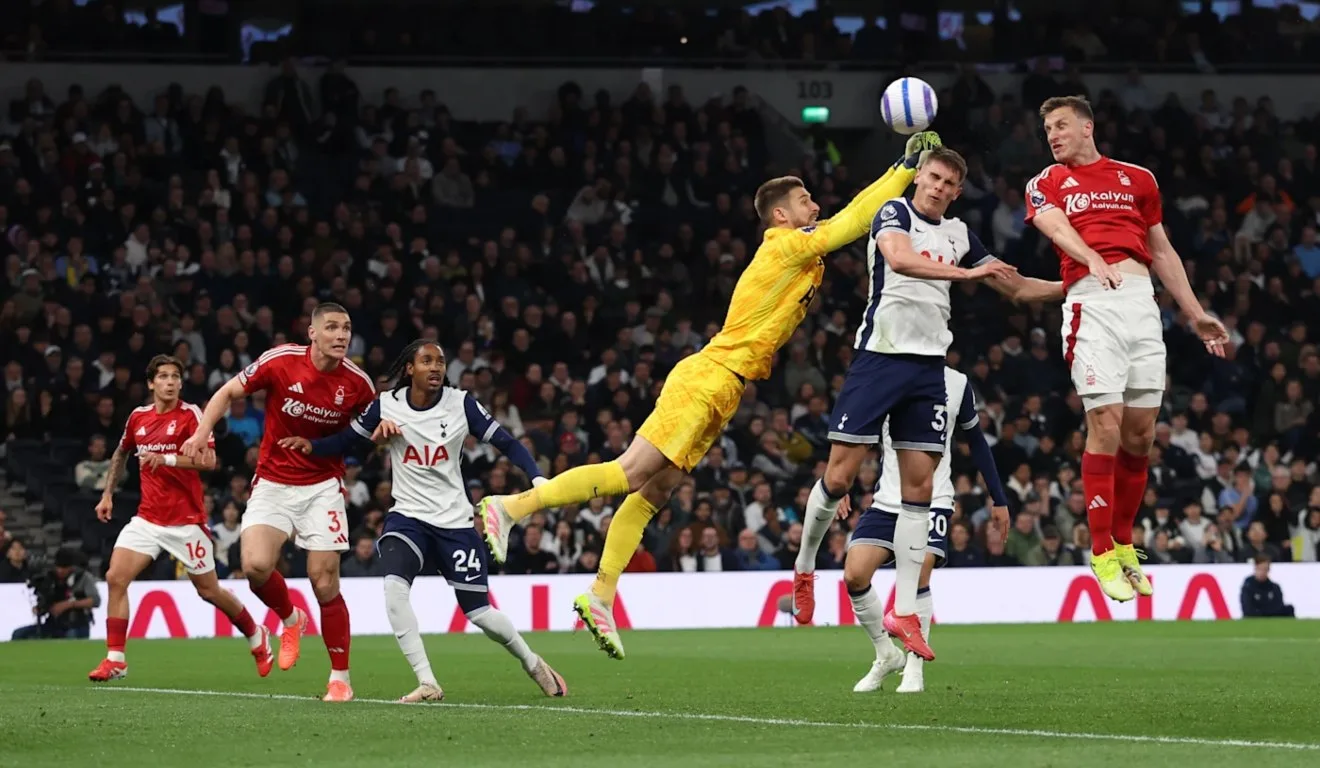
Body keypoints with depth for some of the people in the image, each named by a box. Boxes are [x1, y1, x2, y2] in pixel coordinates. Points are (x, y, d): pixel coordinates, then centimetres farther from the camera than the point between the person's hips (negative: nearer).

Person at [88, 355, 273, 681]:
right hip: (148, 517, 4)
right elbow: (121, 453, 27)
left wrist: (166, 459, -29)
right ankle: (115, 659, -7)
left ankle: (257, 638, 30)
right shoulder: (138, 418, 7)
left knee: (208, 590, 5)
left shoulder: (191, 415, -8)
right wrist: (107, 494, 22)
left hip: (186, 519, -4)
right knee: (115, 577, -12)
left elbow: (209, 460, -21)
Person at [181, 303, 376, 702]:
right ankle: (290, 620, 13)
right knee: (256, 564, -20)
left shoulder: (357, 382, -7)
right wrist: (203, 431, -14)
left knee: (325, 583, -8)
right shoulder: (280, 362, -12)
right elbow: (228, 392, 0)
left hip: (323, 486, 0)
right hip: (273, 485, 0)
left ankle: (340, 678, 6)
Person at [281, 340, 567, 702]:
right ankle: (427, 683, -21)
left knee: (478, 611, 2)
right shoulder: (386, 406, -5)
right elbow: (348, 439, 3)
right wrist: (311, 445, -15)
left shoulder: (461, 404, -7)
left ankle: (532, 663, 31)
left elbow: (505, 442, -4)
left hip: (454, 520, -1)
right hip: (408, 516, 1)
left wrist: (538, 478, -17)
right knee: (394, 587, -27)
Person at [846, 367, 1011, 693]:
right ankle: (886, 654, 11)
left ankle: (915, 667, -6)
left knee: (918, 572, -23)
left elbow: (976, 442, 14)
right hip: (887, 501, 1)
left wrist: (999, 499, 15)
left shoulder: (956, 384, 2)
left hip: (933, 502, -1)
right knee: (854, 575, -13)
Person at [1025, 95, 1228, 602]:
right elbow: (1055, 225, -9)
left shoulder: (1137, 179, 21)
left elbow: (1161, 251, 25)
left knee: (1140, 433, 3)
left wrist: (1195, 314, 21)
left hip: (1142, 299, 4)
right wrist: (1093, 260, -30)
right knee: (1105, 424, -12)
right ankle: (1102, 554, -6)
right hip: (1091, 302, -3)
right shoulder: (1047, 184, 12)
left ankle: (1124, 545, 18)